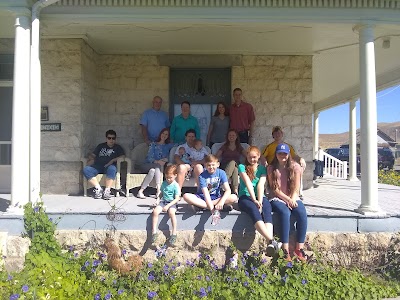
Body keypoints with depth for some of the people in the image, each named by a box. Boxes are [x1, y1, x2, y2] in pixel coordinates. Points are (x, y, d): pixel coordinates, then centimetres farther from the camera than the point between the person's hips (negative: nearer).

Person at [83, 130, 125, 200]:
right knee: (86, 169, -28)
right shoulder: (101, 146, 28)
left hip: (109, 166, -3)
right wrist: (91, 159, 3)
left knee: (112, 169, -40)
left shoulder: (117, 147, 20)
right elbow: (92, 155, 28)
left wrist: (113, 160, -10)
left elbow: (123, 156, 4)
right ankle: (98, 188, -26)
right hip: (97, 166, 3)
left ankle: (107, 190, -36)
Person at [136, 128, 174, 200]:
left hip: (158, 167, 1)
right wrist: (157, 162, -22)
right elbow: (149, 157, 1)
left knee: (152, 170, -33)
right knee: (158, 166, -33)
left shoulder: (169, 146, 19)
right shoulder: (153, 144, 13)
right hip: (147, 165, -1)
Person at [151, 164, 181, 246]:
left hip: (172, 203, -5)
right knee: (155, 211, -23)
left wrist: (168, 206, -20)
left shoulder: (176, 186, -8)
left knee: (171, 212, -35)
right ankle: (154, 231, -12)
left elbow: (177, 199, -12)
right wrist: (158, 200, 2)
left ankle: (174, 233, -21)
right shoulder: (164, 183, 9)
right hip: (163, 201, 5)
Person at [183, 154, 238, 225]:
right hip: (203, 197, -1)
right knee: (186, 196, -29)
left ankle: (200, 205, -26)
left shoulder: (221, 173, -11)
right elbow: (206, 193, -26)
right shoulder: (202, 176, -16)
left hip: (216, 197, 1)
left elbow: (228, 190, -20)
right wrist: (213, 210, -37)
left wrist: (221, 202, -39)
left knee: (234, 197, -27)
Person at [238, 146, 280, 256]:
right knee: (254, 210, -35)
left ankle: (271, 244, -51)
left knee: (267, 210, -32)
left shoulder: (262, 168, 15)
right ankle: (272, 240, -52)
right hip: (245, 197, -2)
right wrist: (254, 200, -19)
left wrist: (260, 201, -17)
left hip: (260, 197, 2)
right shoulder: (242, 167, 9)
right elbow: (248, 183, -6)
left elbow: (261, 185, -2)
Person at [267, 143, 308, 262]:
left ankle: (299, 248, -21)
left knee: (302, 213, -29)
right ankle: (286, 250, -32)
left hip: (293, 198, 2)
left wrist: (292, 200, -15)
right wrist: (287, 199, -14)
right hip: (277, 199, -2)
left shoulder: (295, 166, 5)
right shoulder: (272, 168, 1)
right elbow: (274, 189, -4)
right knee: (285, 213, -34)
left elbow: (296, 187, 0)